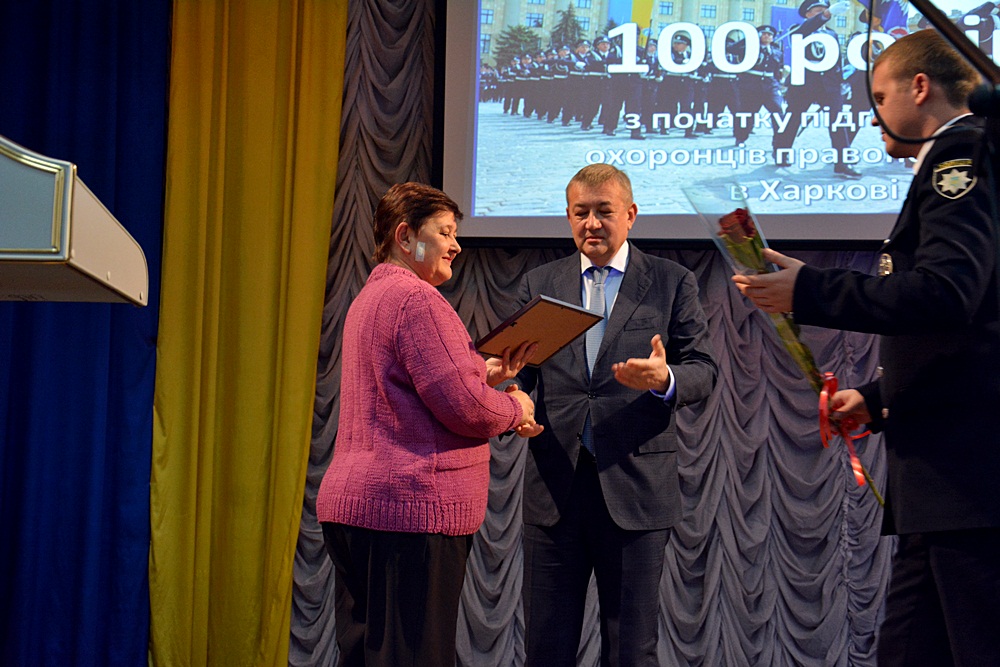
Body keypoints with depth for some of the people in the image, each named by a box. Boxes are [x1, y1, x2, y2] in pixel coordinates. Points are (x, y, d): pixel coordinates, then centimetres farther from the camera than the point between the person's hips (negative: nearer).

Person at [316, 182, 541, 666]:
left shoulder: (371, 297, 21)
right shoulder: (416, 298, -12)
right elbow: (463, 406, -19)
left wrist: (485, 375, 18)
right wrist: (516, 407, 0)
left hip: (350, 502, 11)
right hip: (410, 507, -11)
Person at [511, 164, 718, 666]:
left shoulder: (672, 282, 6)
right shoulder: (538, 284, 13)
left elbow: (704, 370, 2)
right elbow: (518, 369, 10)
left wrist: (666, 380, -21)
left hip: (634, 487, -2)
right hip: (554, 485, 2)